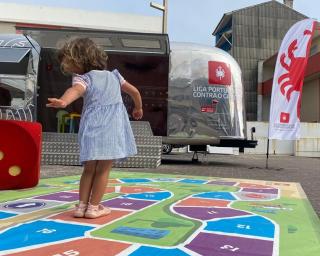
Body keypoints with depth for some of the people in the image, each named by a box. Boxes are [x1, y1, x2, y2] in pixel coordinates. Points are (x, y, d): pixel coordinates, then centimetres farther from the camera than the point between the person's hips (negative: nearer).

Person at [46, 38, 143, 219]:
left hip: (92, 129, -1)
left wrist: (63, 102, -41)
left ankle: (82, 205, 15)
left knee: (90, 168, 13)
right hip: (112, 129, 2)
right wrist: (138, 109, 38)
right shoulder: (113, 76, 18)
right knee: (103, 169, 7)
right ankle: (93, 207, 9)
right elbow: (135, 91, 22)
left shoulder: (83, 79, 3)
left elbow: (76, 90, -21)